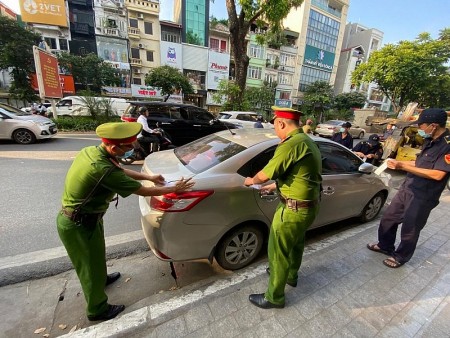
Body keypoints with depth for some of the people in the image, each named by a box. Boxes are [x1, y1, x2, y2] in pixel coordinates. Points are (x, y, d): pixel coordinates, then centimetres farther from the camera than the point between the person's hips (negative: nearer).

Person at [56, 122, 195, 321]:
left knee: (95, 258, 31)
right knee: (91, 266, 13)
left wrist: (148, 177, 8)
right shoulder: (103, 169, -34)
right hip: (78, 224, -9)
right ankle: (97, 310, 37)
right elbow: (143, 191, -25)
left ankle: (101, 279, 58)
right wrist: (174, 189, -13)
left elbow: (119, 170, 9)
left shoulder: (90, 151, -6)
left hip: (78, 217, 9)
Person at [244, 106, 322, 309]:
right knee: (296, 242, 28)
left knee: (278, 252, 7)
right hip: (309, 205, 10)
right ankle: (291, 275, 53)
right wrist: (274, 186, 19)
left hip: (294, 209, -10)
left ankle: (274, 297, 27)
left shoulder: (291, 144, -24)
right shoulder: (307, 141, 9)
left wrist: (251, 180, 2)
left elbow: (265, 174, -19)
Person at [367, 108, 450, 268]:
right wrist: (399, 163, 7)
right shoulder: (431, 141, 8)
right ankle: (385, 246, 38)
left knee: (410, 230, 9)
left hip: (422, 198, -8)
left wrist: (404, 166, -25)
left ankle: (400, 257, 31)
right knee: (388, 218, 17)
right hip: (406, 189, 8)